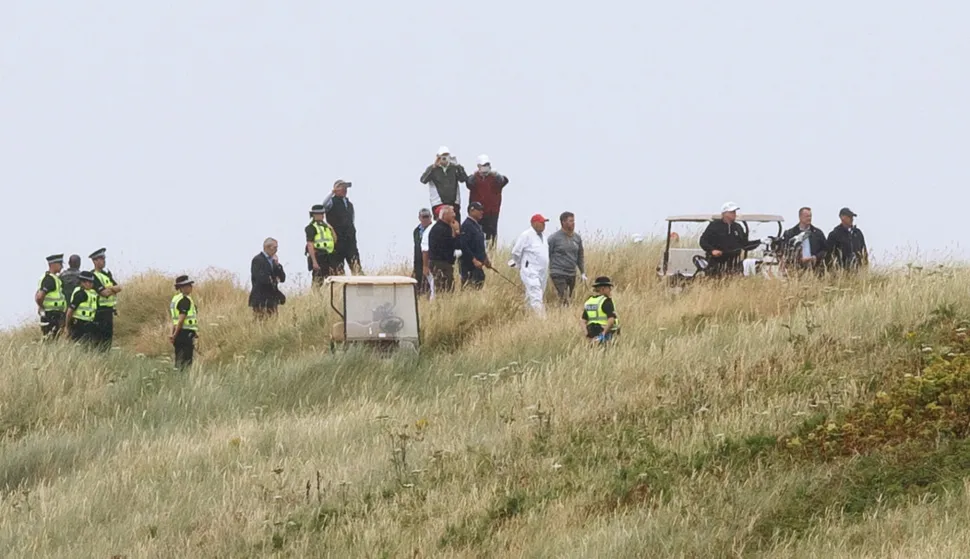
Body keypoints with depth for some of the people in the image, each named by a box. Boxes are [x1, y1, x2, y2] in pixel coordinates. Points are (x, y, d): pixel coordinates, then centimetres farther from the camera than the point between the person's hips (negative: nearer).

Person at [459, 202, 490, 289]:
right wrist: (474, 260, -24)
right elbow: (464, 246, -22)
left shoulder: (477, 225, 17)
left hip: (477, 264, 10)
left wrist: (485, 259, 18)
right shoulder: (467, 225, -14)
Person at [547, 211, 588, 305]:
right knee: (563, 299, -16)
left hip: (572, 275, 6)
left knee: (569, 299, 5)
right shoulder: (554, 238, -6)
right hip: (558, 274, -6)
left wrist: (583, 273, 14)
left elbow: (580, 256, 19)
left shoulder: (577, 238, 11)